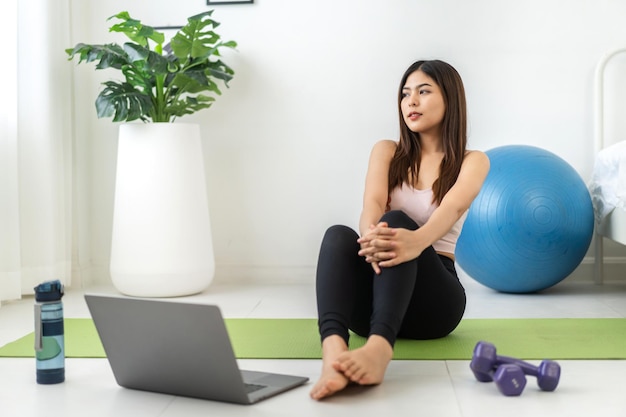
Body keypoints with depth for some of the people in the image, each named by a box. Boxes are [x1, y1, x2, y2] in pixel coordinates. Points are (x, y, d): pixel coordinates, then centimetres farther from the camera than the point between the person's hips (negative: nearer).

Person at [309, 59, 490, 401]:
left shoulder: (472, 161, 3)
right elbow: (372, 205, -10)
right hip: (378, 294, 2)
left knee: (397, 222, -34)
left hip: (434, 297, -2)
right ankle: (333, 353, -59)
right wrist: (371, 235, -37)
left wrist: (416, 241, -45)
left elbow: (452, 209, -20)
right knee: (339, 235, -31)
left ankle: (379, 347, -60)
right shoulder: (387, 152, 11)